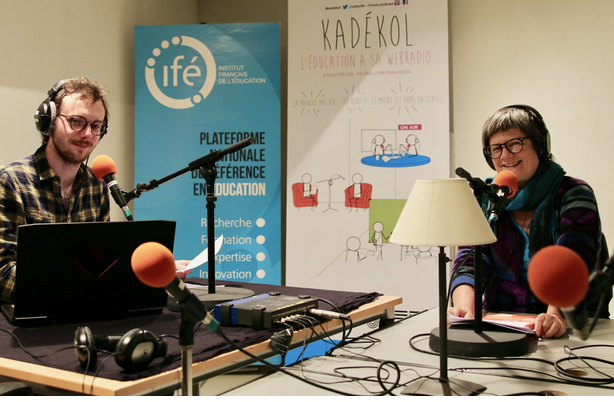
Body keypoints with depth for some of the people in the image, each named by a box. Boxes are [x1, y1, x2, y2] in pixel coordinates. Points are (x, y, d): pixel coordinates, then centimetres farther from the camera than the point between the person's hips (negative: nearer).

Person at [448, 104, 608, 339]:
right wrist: (464, 306, -21)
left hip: (573, 325, -3)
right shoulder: (486, 199, 10)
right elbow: (471, 259, -2)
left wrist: (557, 315, -33)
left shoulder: (574, 195, 0)